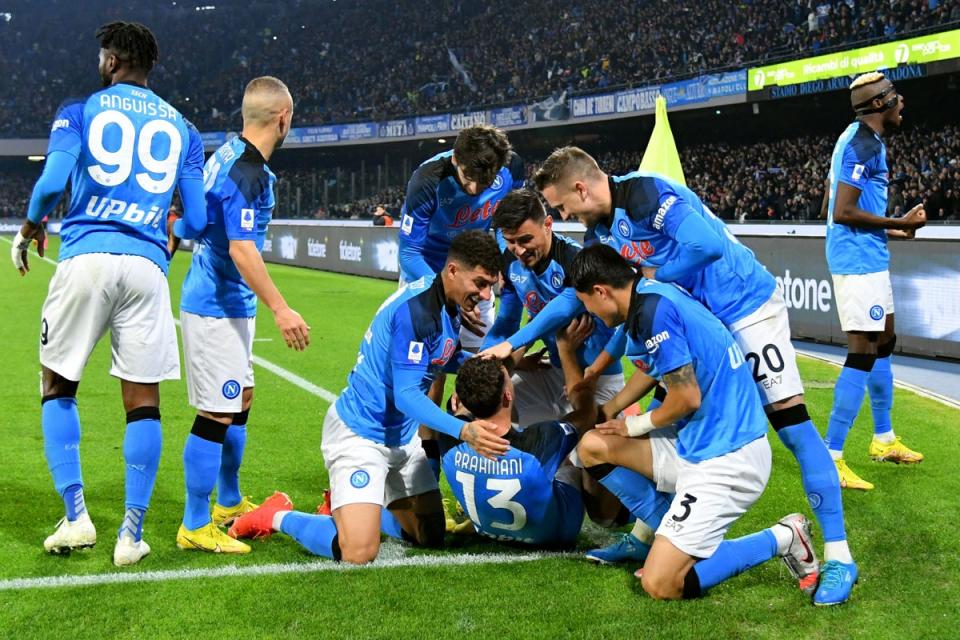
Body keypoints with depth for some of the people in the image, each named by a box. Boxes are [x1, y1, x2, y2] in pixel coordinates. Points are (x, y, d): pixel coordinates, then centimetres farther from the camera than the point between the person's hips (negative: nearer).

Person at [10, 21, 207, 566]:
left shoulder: (80, 111, 9)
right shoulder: (181, 128, 16)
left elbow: (53, 182, -7)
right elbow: (197, 220, 10)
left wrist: (30, 229, 12)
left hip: (86, 257, -1)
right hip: (146, 265, 2)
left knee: (59, 389, 14)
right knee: (143, 401, 6)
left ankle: (76, 517, 7)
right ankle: (133, 534, 6)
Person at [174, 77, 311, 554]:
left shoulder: (229, 156, 9)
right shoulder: (249, 173, -21)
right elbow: (241, 249, -27)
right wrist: (280, 308, -28)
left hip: (226, 304, 10)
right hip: (218, 308, -10)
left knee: (239, 402, 20)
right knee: (217, 414, -6)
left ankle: (229, 503, 34)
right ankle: (195, 527, 2)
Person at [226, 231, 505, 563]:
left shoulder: (450, 306, 3)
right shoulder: (415, 309, -26)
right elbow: (406, 396, -29)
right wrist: (463, 431, -41)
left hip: (401, 437, 10)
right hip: (360, 434, -10)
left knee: (432, 537, 12)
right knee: (358, 552, -23)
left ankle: (345, 506, 29)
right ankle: (279, 516, 4)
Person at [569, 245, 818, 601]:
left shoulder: (652, 311, -20)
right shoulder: (652, 293, 9)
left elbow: (688, 397, -19)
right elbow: (651, 369, 27)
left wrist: (639, 425, 1)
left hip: (726, 461, -10)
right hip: (698, 444, 10)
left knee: (660, 585, -11)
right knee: (593, 446, 11)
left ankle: (782, 539, 2)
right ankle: (672, 536, 12)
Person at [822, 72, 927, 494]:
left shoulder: (857, 139, 15)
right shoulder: (866, 143, -16)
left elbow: (835, 207, 20)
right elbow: (844, 211, -22)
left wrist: (891, 231, 22)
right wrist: (899, 224, -15)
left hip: (866, 258, 11)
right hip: (860, 260, -11)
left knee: (883, 344, 20)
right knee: (862, 354, -12)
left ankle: (884, 440, 33)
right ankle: (830, 457, -11)